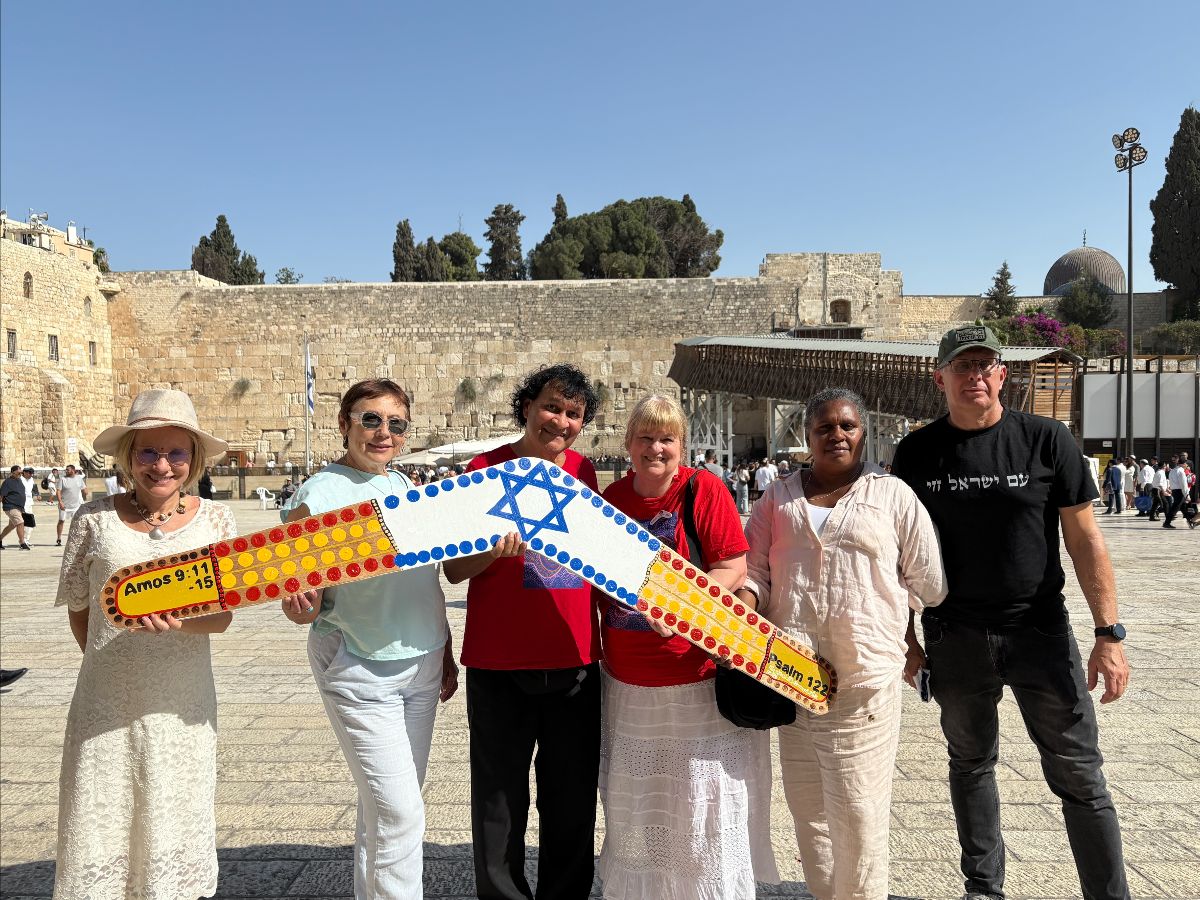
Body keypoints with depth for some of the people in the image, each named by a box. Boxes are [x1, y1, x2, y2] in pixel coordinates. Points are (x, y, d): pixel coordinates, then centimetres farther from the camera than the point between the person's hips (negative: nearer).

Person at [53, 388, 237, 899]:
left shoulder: (215, 520, -2)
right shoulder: (94, 519, -3)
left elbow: (222, 615, -6)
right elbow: (78, 609, 7)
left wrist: (176, 621, -25)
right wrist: (110, 662, 9)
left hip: (182, 704, 1)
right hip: (105, 704, 0)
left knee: (176, 824, 12)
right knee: (99, 826, 6)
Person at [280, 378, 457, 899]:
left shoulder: (405, 488, 7)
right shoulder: (318, 495, -11)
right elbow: (304, 594, -13)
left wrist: (445, 653, 15)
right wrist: (301, 606, -36)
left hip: (421, 664, 6)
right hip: (360, 670, -6)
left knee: (386, 807, 16)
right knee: (400, 814, -5)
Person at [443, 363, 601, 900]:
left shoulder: (583, 471, 7)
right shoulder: (488, 467, -4)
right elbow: (454, 570, -5)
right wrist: (495, 548, -25)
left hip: (575, 659, 4)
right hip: (500, 664, -3)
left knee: (573, 796, 13)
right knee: (500, 798, 8)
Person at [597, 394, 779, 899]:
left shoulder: (704, 488, -8)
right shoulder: (612, 497, 5)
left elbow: (733, 570, -13)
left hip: (698, 681, -4)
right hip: (626, 683, 5)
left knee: (702, 807, 6)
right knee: (635, 811, 18)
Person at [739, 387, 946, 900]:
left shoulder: (893, 496, 3)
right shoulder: (779, 498, 11)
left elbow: (930, 584, 5)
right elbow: (754, 569, 6)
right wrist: (744, 607, -12)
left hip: (865, 678, -3)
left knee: (856, 810, 1)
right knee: (805, 803, 14)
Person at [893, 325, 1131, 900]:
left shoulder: (1046, 440, -3)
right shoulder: (917, 453, 0)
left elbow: (1084, 539, -3)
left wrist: (1109, 634, -9)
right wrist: (906, 638, 5)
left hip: (1040, 630, -1)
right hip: (954, 637, 2)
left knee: (1079, 776, 4)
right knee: (971, 764, 15)